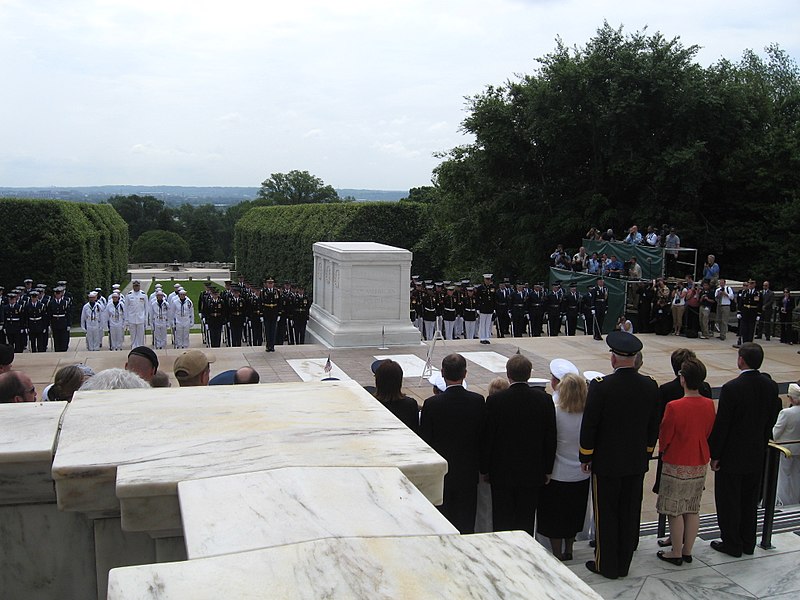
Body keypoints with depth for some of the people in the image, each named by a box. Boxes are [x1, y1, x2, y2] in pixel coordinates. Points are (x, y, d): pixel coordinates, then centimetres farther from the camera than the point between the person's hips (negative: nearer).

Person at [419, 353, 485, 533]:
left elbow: (424, 440, -8)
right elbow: (483, 436, -1)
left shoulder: (431, 404, -16)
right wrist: (482, 467, 14)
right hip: (468, 471, 2)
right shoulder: (478, 401, -9)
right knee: (466, 524, 12)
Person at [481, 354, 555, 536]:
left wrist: (485, 469, 5)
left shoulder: (495, 400, -13)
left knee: (502, 522, 9)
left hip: (502, 472, -2)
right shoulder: (544, 399, -7)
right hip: (533, 472, 2)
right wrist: (547, 469, 10)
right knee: (526, 521, 12)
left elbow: (487, 438, -7)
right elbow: (550, 438, -1)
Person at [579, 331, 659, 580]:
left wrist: (585, 457, -1)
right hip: (637, 462, 4)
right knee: (630, 513, 14)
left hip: (606, 462, -4)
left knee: (606, 514, 8)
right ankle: (623, 563, 26)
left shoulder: (600, 386, -20)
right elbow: (654, 426, 5)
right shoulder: (650, 386, -5)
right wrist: (646, 454, 18)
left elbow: (589, 425, -14)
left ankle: (606, 565, 18)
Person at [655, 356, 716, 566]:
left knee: (675, 511, 8)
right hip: (700, 464, 6)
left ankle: (676, 554, 17)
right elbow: (708, 432, 9)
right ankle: (687, 551, 26)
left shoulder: (674, 407, -23)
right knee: (693, 510, 16)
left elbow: (664, 437, -11)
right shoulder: (709, 405, -6)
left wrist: (663, 450, 10)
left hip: (677, 465, -6)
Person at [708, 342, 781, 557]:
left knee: (728, 501, 8)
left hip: (732, 456, -6)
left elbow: (721, 425, -18)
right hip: (756, 456, 6)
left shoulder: (731, 388, -22)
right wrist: (760, 445, 19)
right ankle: (748, 543, 28)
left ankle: (732, 544, 16)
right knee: (749, 500, 18)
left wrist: (715, 455, -8)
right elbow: (771, 421, 6)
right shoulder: (771, 386, -3)